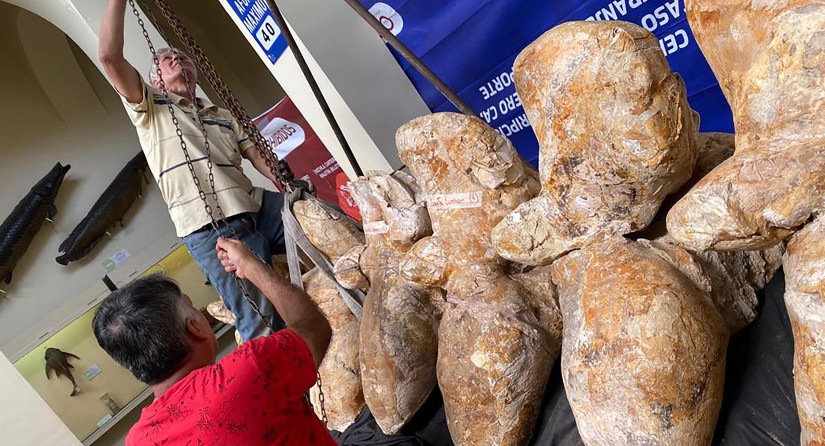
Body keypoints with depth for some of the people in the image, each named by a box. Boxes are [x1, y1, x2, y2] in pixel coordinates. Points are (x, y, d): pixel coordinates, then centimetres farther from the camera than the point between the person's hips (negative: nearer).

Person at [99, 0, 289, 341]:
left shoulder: (224, 116, 28)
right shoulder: (150, 108, 14)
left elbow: (256, 154, 14)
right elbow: (109, 56, -1)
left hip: (258, 207, 6)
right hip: (210, 227, -5)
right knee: (263, 326, -14)